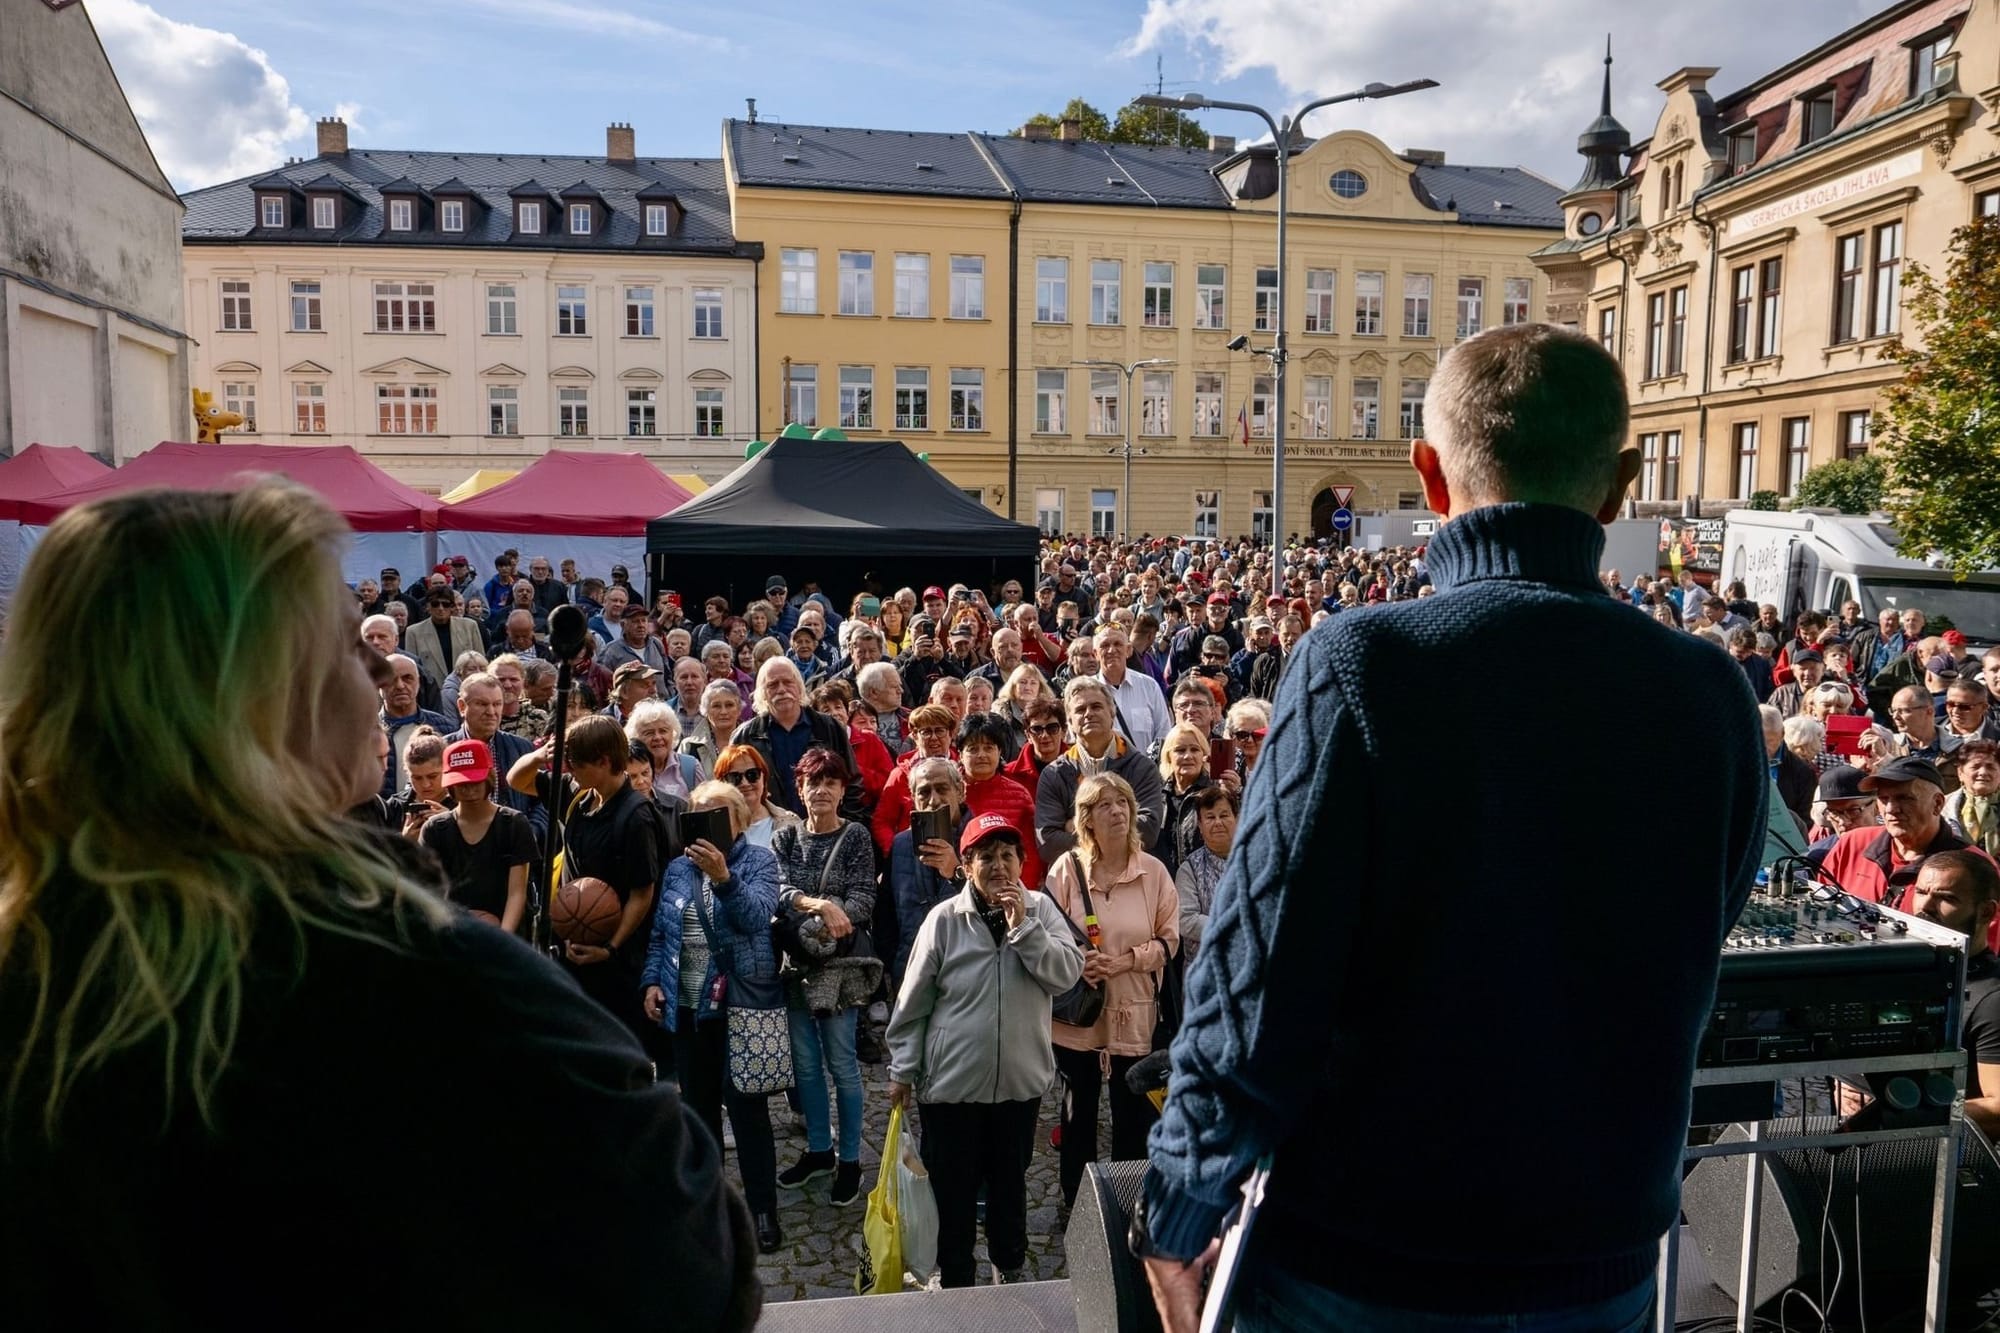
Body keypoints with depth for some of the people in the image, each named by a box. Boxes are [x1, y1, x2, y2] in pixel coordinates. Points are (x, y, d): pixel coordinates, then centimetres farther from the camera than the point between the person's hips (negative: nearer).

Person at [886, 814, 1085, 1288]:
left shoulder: (1040, 909, -4)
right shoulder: (944, 919, -10)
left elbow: (1067, 974, -14)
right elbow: (913, 1001, -4)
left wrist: (1022, 926, -21)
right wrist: (902, 1069, -2)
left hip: (1020, 1076, 2)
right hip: (951, 1080, -2)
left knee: (1010, 1180, 20)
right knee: (953, 1187, 10)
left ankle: (1009, 1269, 41)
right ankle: (955, 1281, 30)